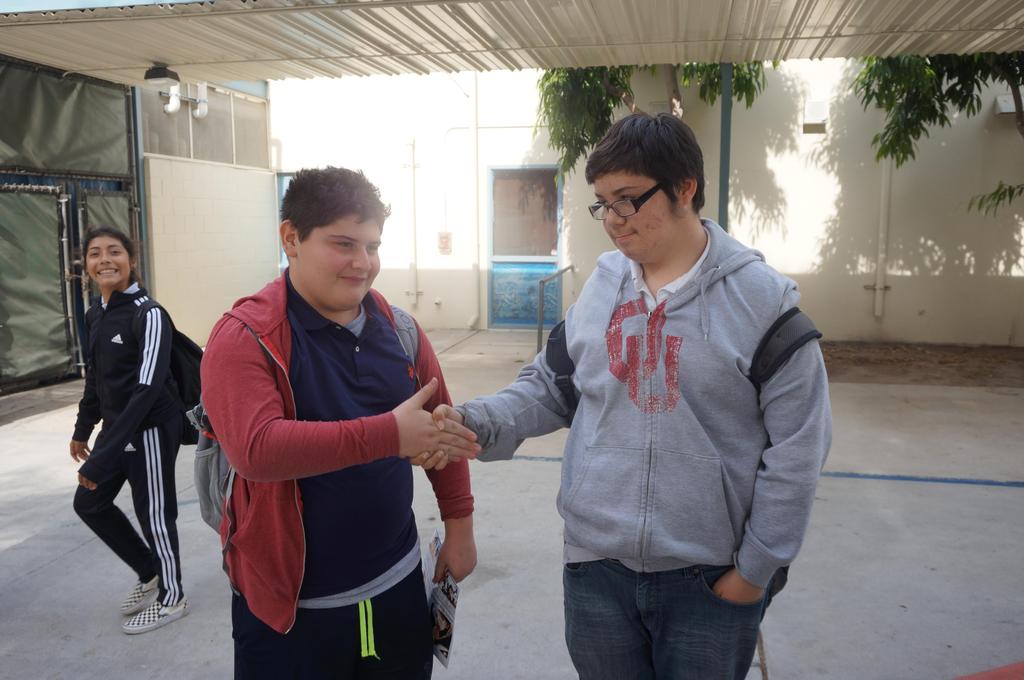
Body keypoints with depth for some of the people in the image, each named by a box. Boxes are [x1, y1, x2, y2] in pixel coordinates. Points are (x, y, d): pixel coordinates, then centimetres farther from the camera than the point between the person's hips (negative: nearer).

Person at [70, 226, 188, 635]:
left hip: (151, 429, -8)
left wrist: (102, 458, -29)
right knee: (89, 503, 18)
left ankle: (171, 597, 25)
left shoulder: (148, 314, -19)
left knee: (153, 513, 3)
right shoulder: (94, 315, 6)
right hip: (116, 427, 9)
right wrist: (83, 429, 21)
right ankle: (149, 572, 36)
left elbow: (149, 387, -26)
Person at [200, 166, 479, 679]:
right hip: (291, 604, -4)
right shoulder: (244, 337, -16)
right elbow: (255, 450, -30)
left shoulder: (396, 326, 1)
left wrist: (458, 523, 8)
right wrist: (389, 433, -35)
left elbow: (441, 427, 10)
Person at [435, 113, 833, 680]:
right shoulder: (601, 287, 1)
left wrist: (756, 569, -7)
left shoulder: (761, 298, -11)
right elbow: (550, 388, 8)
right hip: (595, 567, 4)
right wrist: (475, 421, -9)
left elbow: (796, 448, -9)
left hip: (710, 579, -3)